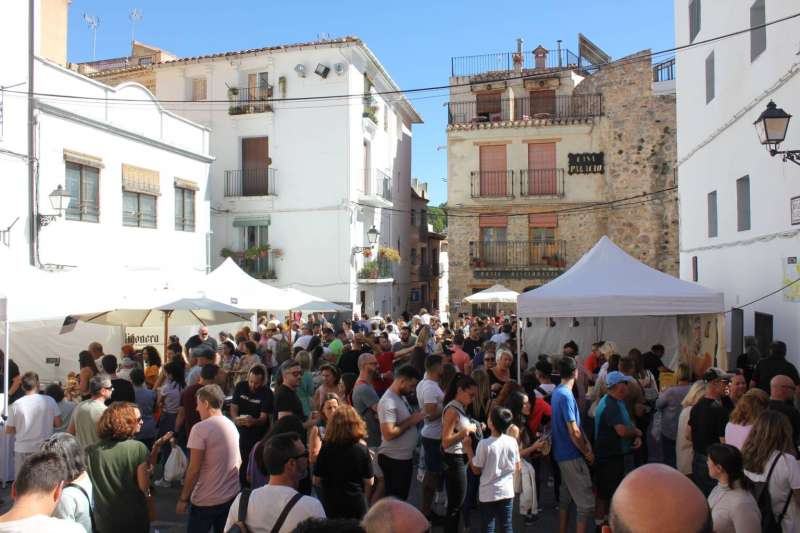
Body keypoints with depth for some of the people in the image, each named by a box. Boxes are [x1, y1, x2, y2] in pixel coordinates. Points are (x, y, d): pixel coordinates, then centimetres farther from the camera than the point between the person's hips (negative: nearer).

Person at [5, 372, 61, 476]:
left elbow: (9, 430, 1)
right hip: (44, 448, 0)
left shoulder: (17, 404, -6)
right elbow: (58, 423, -2)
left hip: (22, 450, 0)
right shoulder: (49, 400, -6)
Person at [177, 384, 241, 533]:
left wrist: (183, 498, -6)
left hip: (206, 500, -6)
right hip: (231, 496, 6)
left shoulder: (200, 428, -15)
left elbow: (194, 470, -15)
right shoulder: (232, 426, 7)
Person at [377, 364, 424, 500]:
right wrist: (411, 421, -21)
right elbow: (388, 433, -29)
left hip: (405, 457, 10)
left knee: (402, 497, 20)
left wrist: (415, 416, 3)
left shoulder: (401, 397, 8)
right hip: (394, 459, -10)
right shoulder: (388, 402, -22)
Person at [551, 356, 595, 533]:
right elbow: (573, 431, -22)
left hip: (563, 453, 10)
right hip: (572, 455, -10)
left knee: (566, 497, 18)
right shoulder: (566, 395, -22)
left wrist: (586, 442, 3)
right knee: (586, 503, -4)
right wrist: (587, 452, -9)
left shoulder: (557, 391, 8)